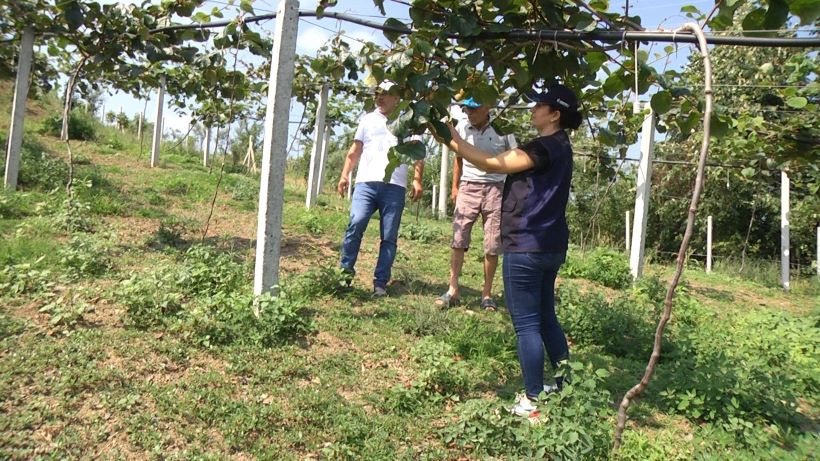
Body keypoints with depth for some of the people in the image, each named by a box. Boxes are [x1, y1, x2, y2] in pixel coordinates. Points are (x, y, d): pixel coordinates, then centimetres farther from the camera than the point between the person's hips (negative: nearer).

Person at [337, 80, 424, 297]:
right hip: (366, 183, 1)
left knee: (389, 237, -1)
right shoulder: (367, 119, 19)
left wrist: (417, 180, -7)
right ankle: (345, 271, -4)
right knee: (355, 224, -17)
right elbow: (355, 151, 18)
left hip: (395, 187, -1)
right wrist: (344, 175, 6)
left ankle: (380, 282, 4)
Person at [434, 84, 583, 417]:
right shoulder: (558, 146, 16)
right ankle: (567, 386, 30)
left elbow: (493, 164, -20)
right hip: (549, 246, 10)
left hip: (527, 248, -10)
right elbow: (508, 163, 14)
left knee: (526, 324, -2)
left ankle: (533, 400, 6)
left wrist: (454, 141, -15)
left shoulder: (545, 147, -16)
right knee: (546, 318, 20)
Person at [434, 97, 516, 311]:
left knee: (492, 245, 2)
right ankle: (453, 289, 3)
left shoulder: (501, 131, -3)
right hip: (468, 187, 2)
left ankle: (487, 294, 13)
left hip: (495, 189, -2)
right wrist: (455, 186, 13)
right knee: (458, 239, -4)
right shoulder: (462, 129, 4)